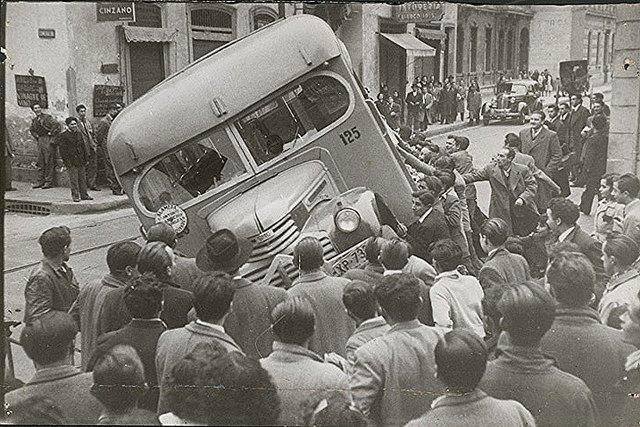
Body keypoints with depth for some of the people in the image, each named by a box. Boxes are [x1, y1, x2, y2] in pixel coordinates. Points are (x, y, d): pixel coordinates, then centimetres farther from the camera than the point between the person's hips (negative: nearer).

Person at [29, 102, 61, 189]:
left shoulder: (47, 117, -7)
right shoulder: (34, 120, 14)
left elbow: (57, 125, -18)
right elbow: (31, 130, 31)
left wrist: (51, 133, -13)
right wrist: (36, 136, 16)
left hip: (49, 140, -7)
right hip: (40, 140, 7)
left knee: (49, 162, -5)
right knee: (40, 162, 9)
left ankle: (49, 182, -2)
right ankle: (40, 181, 14)